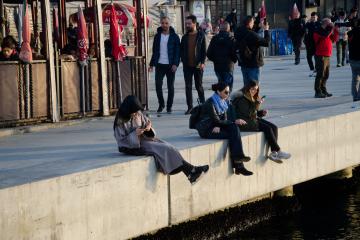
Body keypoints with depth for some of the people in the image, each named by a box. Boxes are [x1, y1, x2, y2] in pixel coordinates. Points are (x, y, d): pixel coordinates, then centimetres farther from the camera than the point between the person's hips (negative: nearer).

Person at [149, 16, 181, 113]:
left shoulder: (174, 37, 0)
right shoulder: (157, 36, 9)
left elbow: (177, 51, -4)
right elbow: (154, 51, 13)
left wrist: (175, 64, -15)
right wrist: (152, 64, 8)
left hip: (170, 65, -2)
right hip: (159, 65, 2)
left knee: (170, 86, 3)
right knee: (158, 84, -4)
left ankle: (169, 106, 12)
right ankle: (161, 104, 14)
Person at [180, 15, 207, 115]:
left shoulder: (201, 35, -1)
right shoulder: (185, 37, 8)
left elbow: (204, 50, -2)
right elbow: (181, 50, 11)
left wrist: (202, 62, -12)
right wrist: (183, 60, -3)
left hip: (198, 65, -3)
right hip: (187, 66, 3)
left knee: (199, 86, 5)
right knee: (188, 87, 1)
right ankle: (190, 107, 5)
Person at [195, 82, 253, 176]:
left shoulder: (223, 102, 8)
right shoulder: (210, 103, -17)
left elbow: (224, 118, 6)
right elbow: (216, 120, -21)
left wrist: (218, 126, -17)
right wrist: (234, 122, -23)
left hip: (216, 128, 7)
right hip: (207, 130, -7)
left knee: (234, 128, -19)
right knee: (232, 134, -22)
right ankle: (238, 165, -21)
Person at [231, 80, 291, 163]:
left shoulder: (252, 98, 15)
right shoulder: (241, 98, -15)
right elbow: (248, 113, -21)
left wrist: (262, 113, 2)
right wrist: (257, 104, -24)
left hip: (253, 119, 9)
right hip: (244, 122, -9)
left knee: (274, 127, -10)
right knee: (267, 128, -21)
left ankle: (273, 153, -17)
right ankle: (278, 151, -13)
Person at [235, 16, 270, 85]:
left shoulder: (238, 33, 3)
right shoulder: (251, 34, -22)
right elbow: (266, 42, -20)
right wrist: (266, 30, -7)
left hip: (243, 63, 8)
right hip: (253, 63, -8)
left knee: (246, 84, 15)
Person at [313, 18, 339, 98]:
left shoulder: (326, 31, 19)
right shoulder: (319, 31, -10)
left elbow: (334, 39, 18)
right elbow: (325, 35, -28)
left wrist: (335, 31, 6)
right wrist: (331, 28, -15)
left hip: (327, 56, 10)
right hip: (320, 56, -10)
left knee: (326, 75, 14)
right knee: (320, 74, -10)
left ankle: (323, 90, 23)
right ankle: (318, 92, -7)